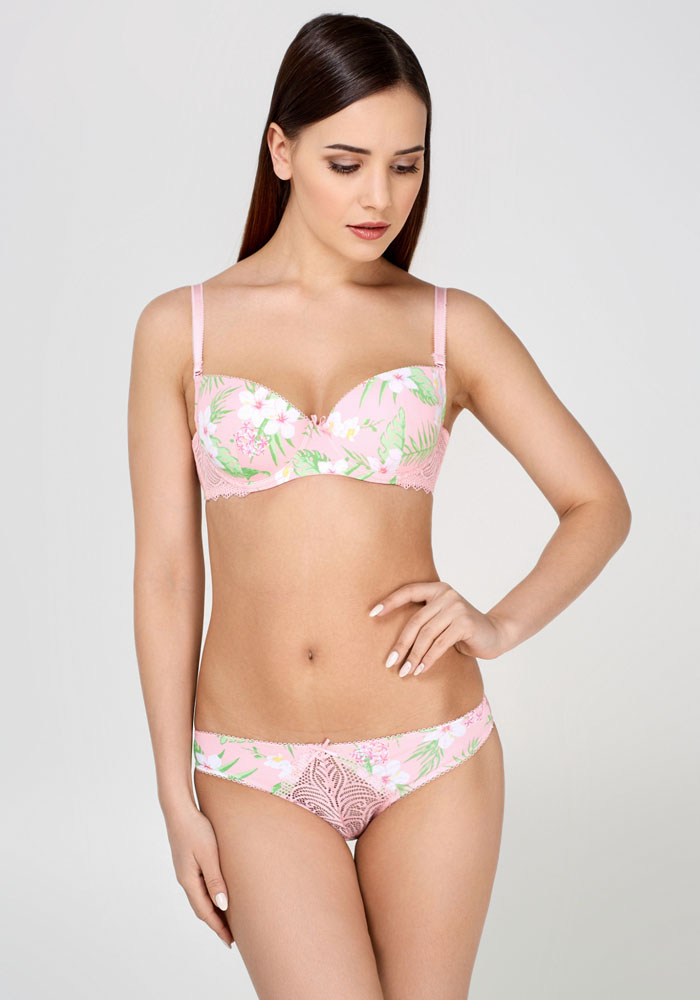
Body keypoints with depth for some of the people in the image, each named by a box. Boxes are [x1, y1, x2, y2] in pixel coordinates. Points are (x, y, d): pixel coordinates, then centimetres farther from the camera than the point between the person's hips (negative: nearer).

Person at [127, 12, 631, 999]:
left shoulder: (453, 325, 1)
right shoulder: (181, 327, 0)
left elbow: (600, 504, 6)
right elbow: (165, 569, 0)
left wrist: (502, 624, -12)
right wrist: (177, 796, 0)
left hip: (430, 753, 1)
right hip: (258, 772, 0)